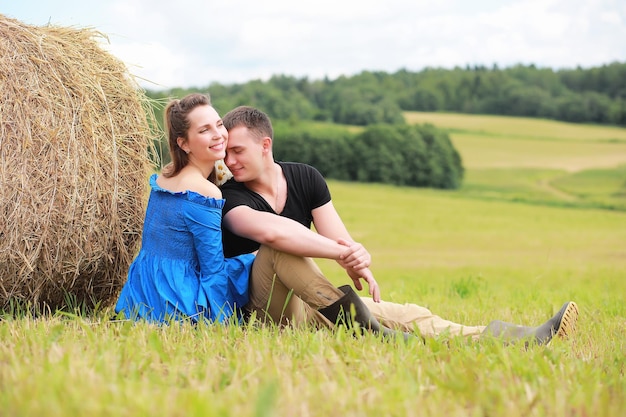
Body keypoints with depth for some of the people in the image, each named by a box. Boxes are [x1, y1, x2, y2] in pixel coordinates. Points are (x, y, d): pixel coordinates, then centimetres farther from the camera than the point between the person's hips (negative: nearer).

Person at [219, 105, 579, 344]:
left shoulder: (305, 178, 6)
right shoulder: (228, 197, -12)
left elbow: (338, 239, -4)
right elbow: (269, 231, -34)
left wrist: (357, 262, -28)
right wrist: (342, 252, -37)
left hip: (309, 301, 5)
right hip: (261, 309, -4)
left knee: (410, 316, -14)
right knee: (277, 251, -34)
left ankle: (522, 341, -25)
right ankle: (346, 312, -44)